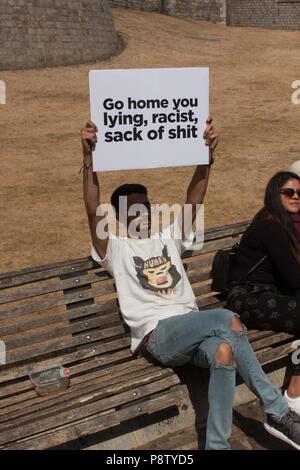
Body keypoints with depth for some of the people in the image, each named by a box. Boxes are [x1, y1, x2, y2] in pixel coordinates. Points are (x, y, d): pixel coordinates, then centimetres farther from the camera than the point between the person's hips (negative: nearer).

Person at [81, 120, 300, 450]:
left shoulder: (168, 237, 26)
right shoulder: (115, 248, 12)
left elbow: (194, 200, 14)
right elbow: (93, 210, -6)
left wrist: (207, 156, 1)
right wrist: (89, 160, -17)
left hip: (193, 331, 5)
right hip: (157, 335, -5)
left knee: (223, 350, -33)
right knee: (228, 319, -30)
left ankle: (216, 446, -24)